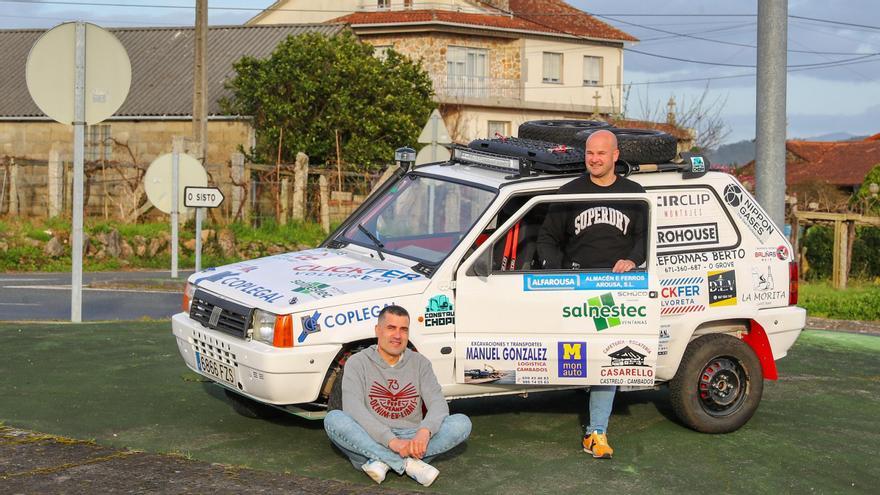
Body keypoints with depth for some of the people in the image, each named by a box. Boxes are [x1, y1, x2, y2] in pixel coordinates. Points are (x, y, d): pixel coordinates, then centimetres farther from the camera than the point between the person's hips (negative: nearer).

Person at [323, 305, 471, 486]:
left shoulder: (420, 363, 11)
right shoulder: (358, 362, 1)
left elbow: (438, 404, -2)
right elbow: (354, 409, -14)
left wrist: (425, 431, -26)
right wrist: (391, 440, -28)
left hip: (411, 438, 3)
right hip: (372, 440, -2)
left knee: (461, 423, -19)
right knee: (333, 419, -30)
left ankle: (383, 462, -28)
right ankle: (409, 465, -34)